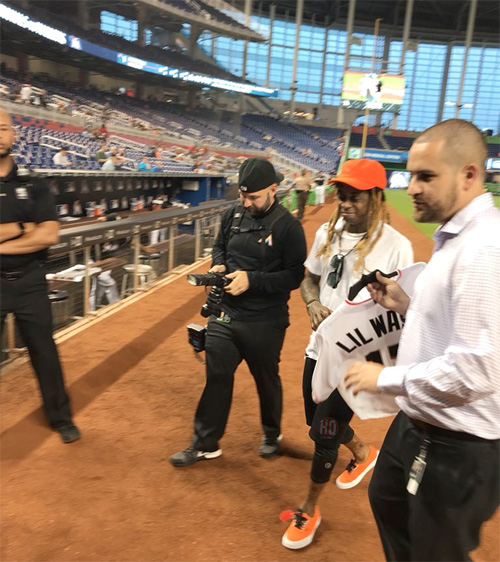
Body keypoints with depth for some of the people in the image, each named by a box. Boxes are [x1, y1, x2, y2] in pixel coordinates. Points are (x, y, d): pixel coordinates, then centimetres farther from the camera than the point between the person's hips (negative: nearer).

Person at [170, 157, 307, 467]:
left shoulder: (288, 226, -14)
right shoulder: (233, 215, 3)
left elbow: (294, 276, -15)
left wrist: (252, 279, -23)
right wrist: (218, 265, -3)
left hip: (265, 322, -4)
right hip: (225, 314, 4)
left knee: (267, 379, 16)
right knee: (217, 377, 10)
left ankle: (272, 434, 42)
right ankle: (205, 444, 26)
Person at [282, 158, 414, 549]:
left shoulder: (396, 245, -15)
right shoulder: (327, 232, 1)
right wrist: (314, 304, -8)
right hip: (320, 347, 6)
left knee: (324, 432, 0)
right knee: (318, 422, 21)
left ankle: (310, 509, 26)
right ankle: (363, 452, 54)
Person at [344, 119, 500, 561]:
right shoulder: (457, 236, 7)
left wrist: (386, 378, -20)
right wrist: (406, 305, 1)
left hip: (458, 449, -10)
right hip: (419, 423, 10)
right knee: (388, 501, 30)